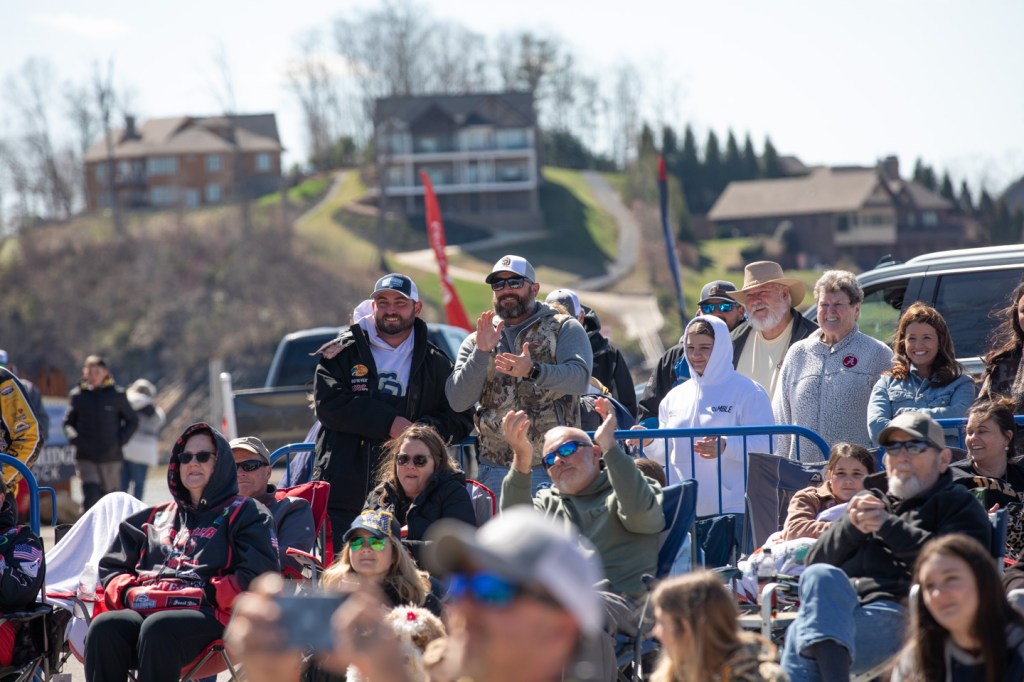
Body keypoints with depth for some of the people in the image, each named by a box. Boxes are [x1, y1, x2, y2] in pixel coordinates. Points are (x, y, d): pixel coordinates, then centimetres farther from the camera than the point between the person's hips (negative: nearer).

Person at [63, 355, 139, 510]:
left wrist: (120, 441, -5)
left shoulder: (117, 394, 2)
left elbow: (132, 421, 9)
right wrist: (74, 438, -5)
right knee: (90, 497, -16)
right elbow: (68, 422, 15)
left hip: (111, 458, 0)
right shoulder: (77, 395, 5)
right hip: (85, 457, 0)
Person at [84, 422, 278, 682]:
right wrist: (129, 594, 5)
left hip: (209, 615, -4)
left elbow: (259, 574, 2)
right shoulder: (156, 517, 33)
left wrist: (206, 595, -9)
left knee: (158, 629, -39)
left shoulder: (245, 513, 19)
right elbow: (111, 568, 28)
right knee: (104, 627, -31)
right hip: (143, 611, 4)